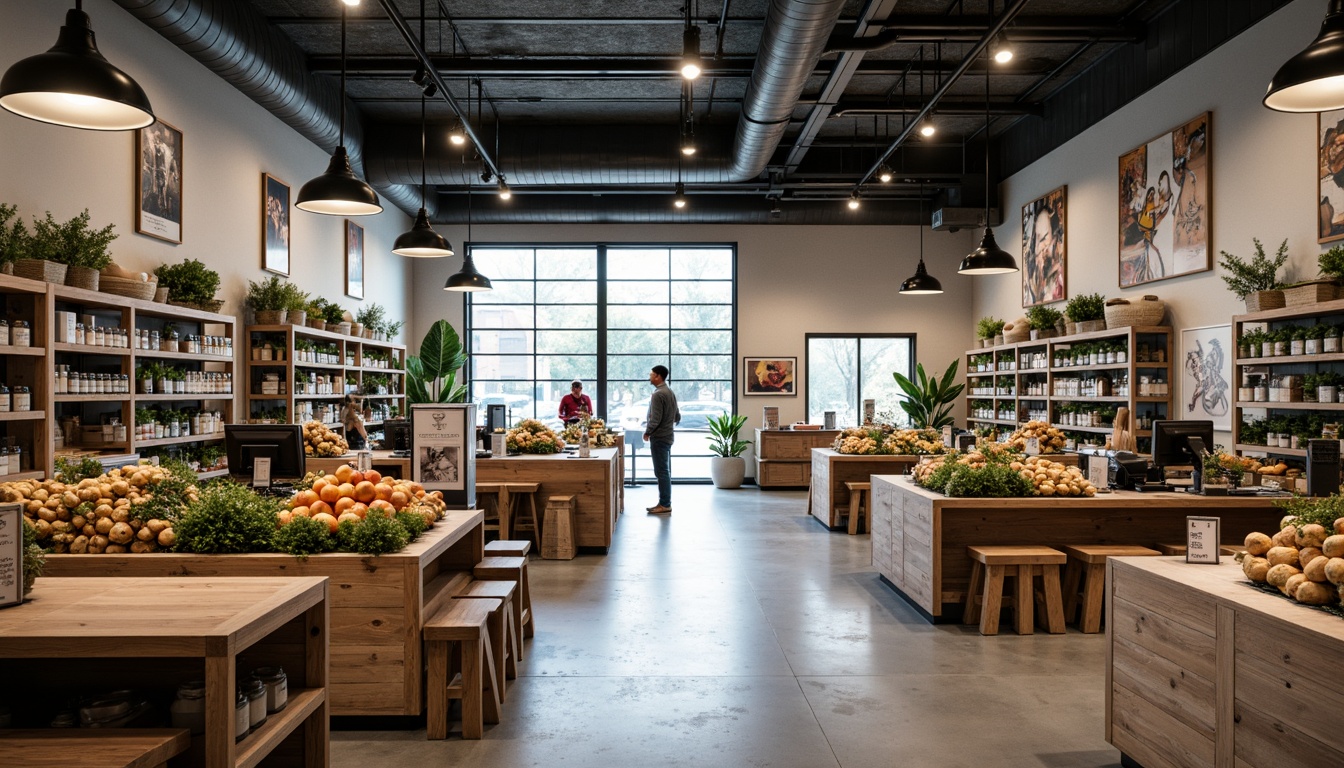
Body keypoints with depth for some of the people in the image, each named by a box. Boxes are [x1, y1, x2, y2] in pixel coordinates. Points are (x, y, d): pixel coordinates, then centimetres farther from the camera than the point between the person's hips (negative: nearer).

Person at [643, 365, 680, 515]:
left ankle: (665, 505, -3)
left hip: (659, 438, -10)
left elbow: (655, 419, -21)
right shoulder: (671, 392, 13)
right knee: (665, 471, 13)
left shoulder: (658, 394, -17)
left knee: (662, 472, -6)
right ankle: (665, 503, 19)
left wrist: (647, 433, -8)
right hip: (668, 436, 10)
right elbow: (677, 417, 17)